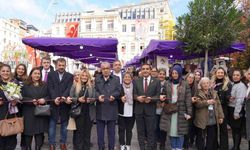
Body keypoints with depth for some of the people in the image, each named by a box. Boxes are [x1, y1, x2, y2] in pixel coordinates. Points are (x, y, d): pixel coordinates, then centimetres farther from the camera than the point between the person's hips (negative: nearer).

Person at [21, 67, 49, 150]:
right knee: (28, 132, 3)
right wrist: (32, 101, -17)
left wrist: (44, 99, -11)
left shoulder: (44, 85, 11)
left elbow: (49, 96, 9)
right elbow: (22, 98, -3)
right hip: (29, 113, -2)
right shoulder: (25, 85, 3)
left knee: (40, 132, 3)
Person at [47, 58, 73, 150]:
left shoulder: (70, 76, 6)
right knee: (52, 125, 6)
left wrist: (63, 97, -24)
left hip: (65, 104, 1)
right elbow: (50, 88, -5)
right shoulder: (51, 74, 6)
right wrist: (54, 98, -20)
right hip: (53, 103, 0)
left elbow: (69, 88, -7)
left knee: (64, 125, 10)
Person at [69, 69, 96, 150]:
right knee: (79, 131, 2)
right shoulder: (75, 86, 3)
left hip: (89, 112, 2)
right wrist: (78, 99, -18)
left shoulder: (91, 87, 7)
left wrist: (91, 100, -17)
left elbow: (94, 98, 5)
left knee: (87, 131, 8)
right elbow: (70, 98, -1)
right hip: (78, 112, -1)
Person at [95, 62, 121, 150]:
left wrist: (113, 96, -19)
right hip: (100, 108, 1)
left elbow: (118, 91, 0)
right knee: (100, 130, 9)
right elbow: (95, 90, 2)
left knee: (111, 131, 8)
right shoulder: (97, 79, 11)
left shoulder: (116, 79, 8)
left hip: (111, 109, -1)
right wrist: (98, 96, -18)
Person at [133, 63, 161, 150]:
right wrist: (137, 97, -18)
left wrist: (150, 99, -21)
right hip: (139, 110, 2)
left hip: (150, 110, -2)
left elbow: (158, 95, -4)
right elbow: (134, 94, 3)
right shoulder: (136, 81, 9)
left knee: (151, 132, 5)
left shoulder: (156, 81, 2)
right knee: (140, 132, 12)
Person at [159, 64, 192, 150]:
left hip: (181, 111, -2)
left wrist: (189, 112, -6)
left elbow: (188, 99, -2)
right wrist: (162, 98, -11)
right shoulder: (167, 84, 6)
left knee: (180, 131, 4)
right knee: (171, 131, 7)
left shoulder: (185, 85, 0)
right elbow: (164, 96, 14)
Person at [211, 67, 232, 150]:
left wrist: (230, 97, -26)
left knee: (223, 127, 4)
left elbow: (228, 96, -6)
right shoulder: (212, 83, 6)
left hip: (223, 108, -3)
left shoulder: (228, 84, -1)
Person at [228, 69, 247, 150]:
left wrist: (236, 113, -20)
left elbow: (240, 100, -19)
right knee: (233, 128, 15)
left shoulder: (241, 86, -13)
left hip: (237, 110, -8)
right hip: (230, 109, 8)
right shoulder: (232, 85, 12)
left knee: (237, 129, 1)